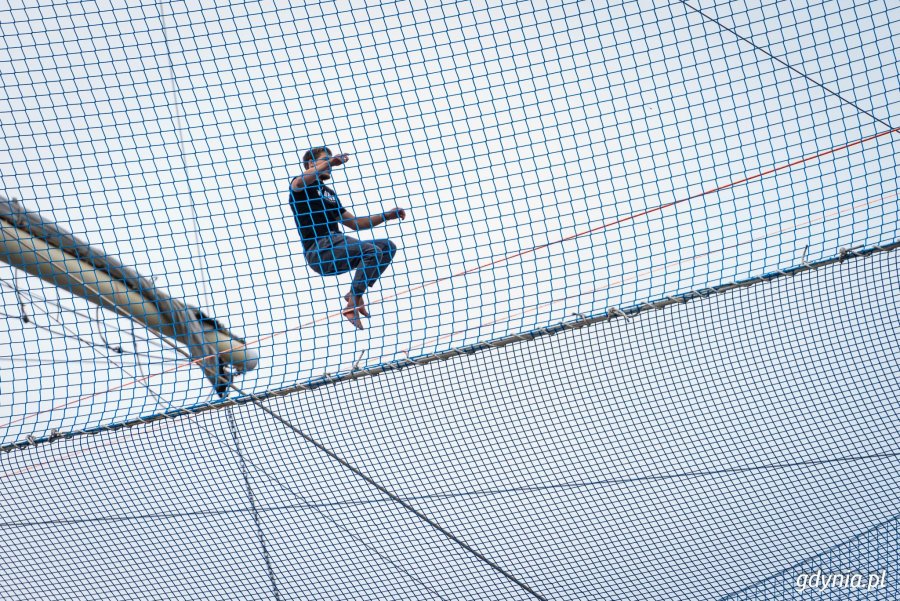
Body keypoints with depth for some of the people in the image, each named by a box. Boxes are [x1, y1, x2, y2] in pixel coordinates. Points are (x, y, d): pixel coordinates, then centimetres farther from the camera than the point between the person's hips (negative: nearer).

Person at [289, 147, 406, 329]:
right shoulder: (303, 186, 5)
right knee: (372, 252, -25)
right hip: (318, 249, -9)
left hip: (335, 247, 9)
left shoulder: (329, 193, 30)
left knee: (388, 247, 3)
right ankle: (352, 306, -20)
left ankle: (355, 294, -4)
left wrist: (386, 216, 20)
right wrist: (328, 162, -28)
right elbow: (300, 181, -23)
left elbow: (355, 223, 29)